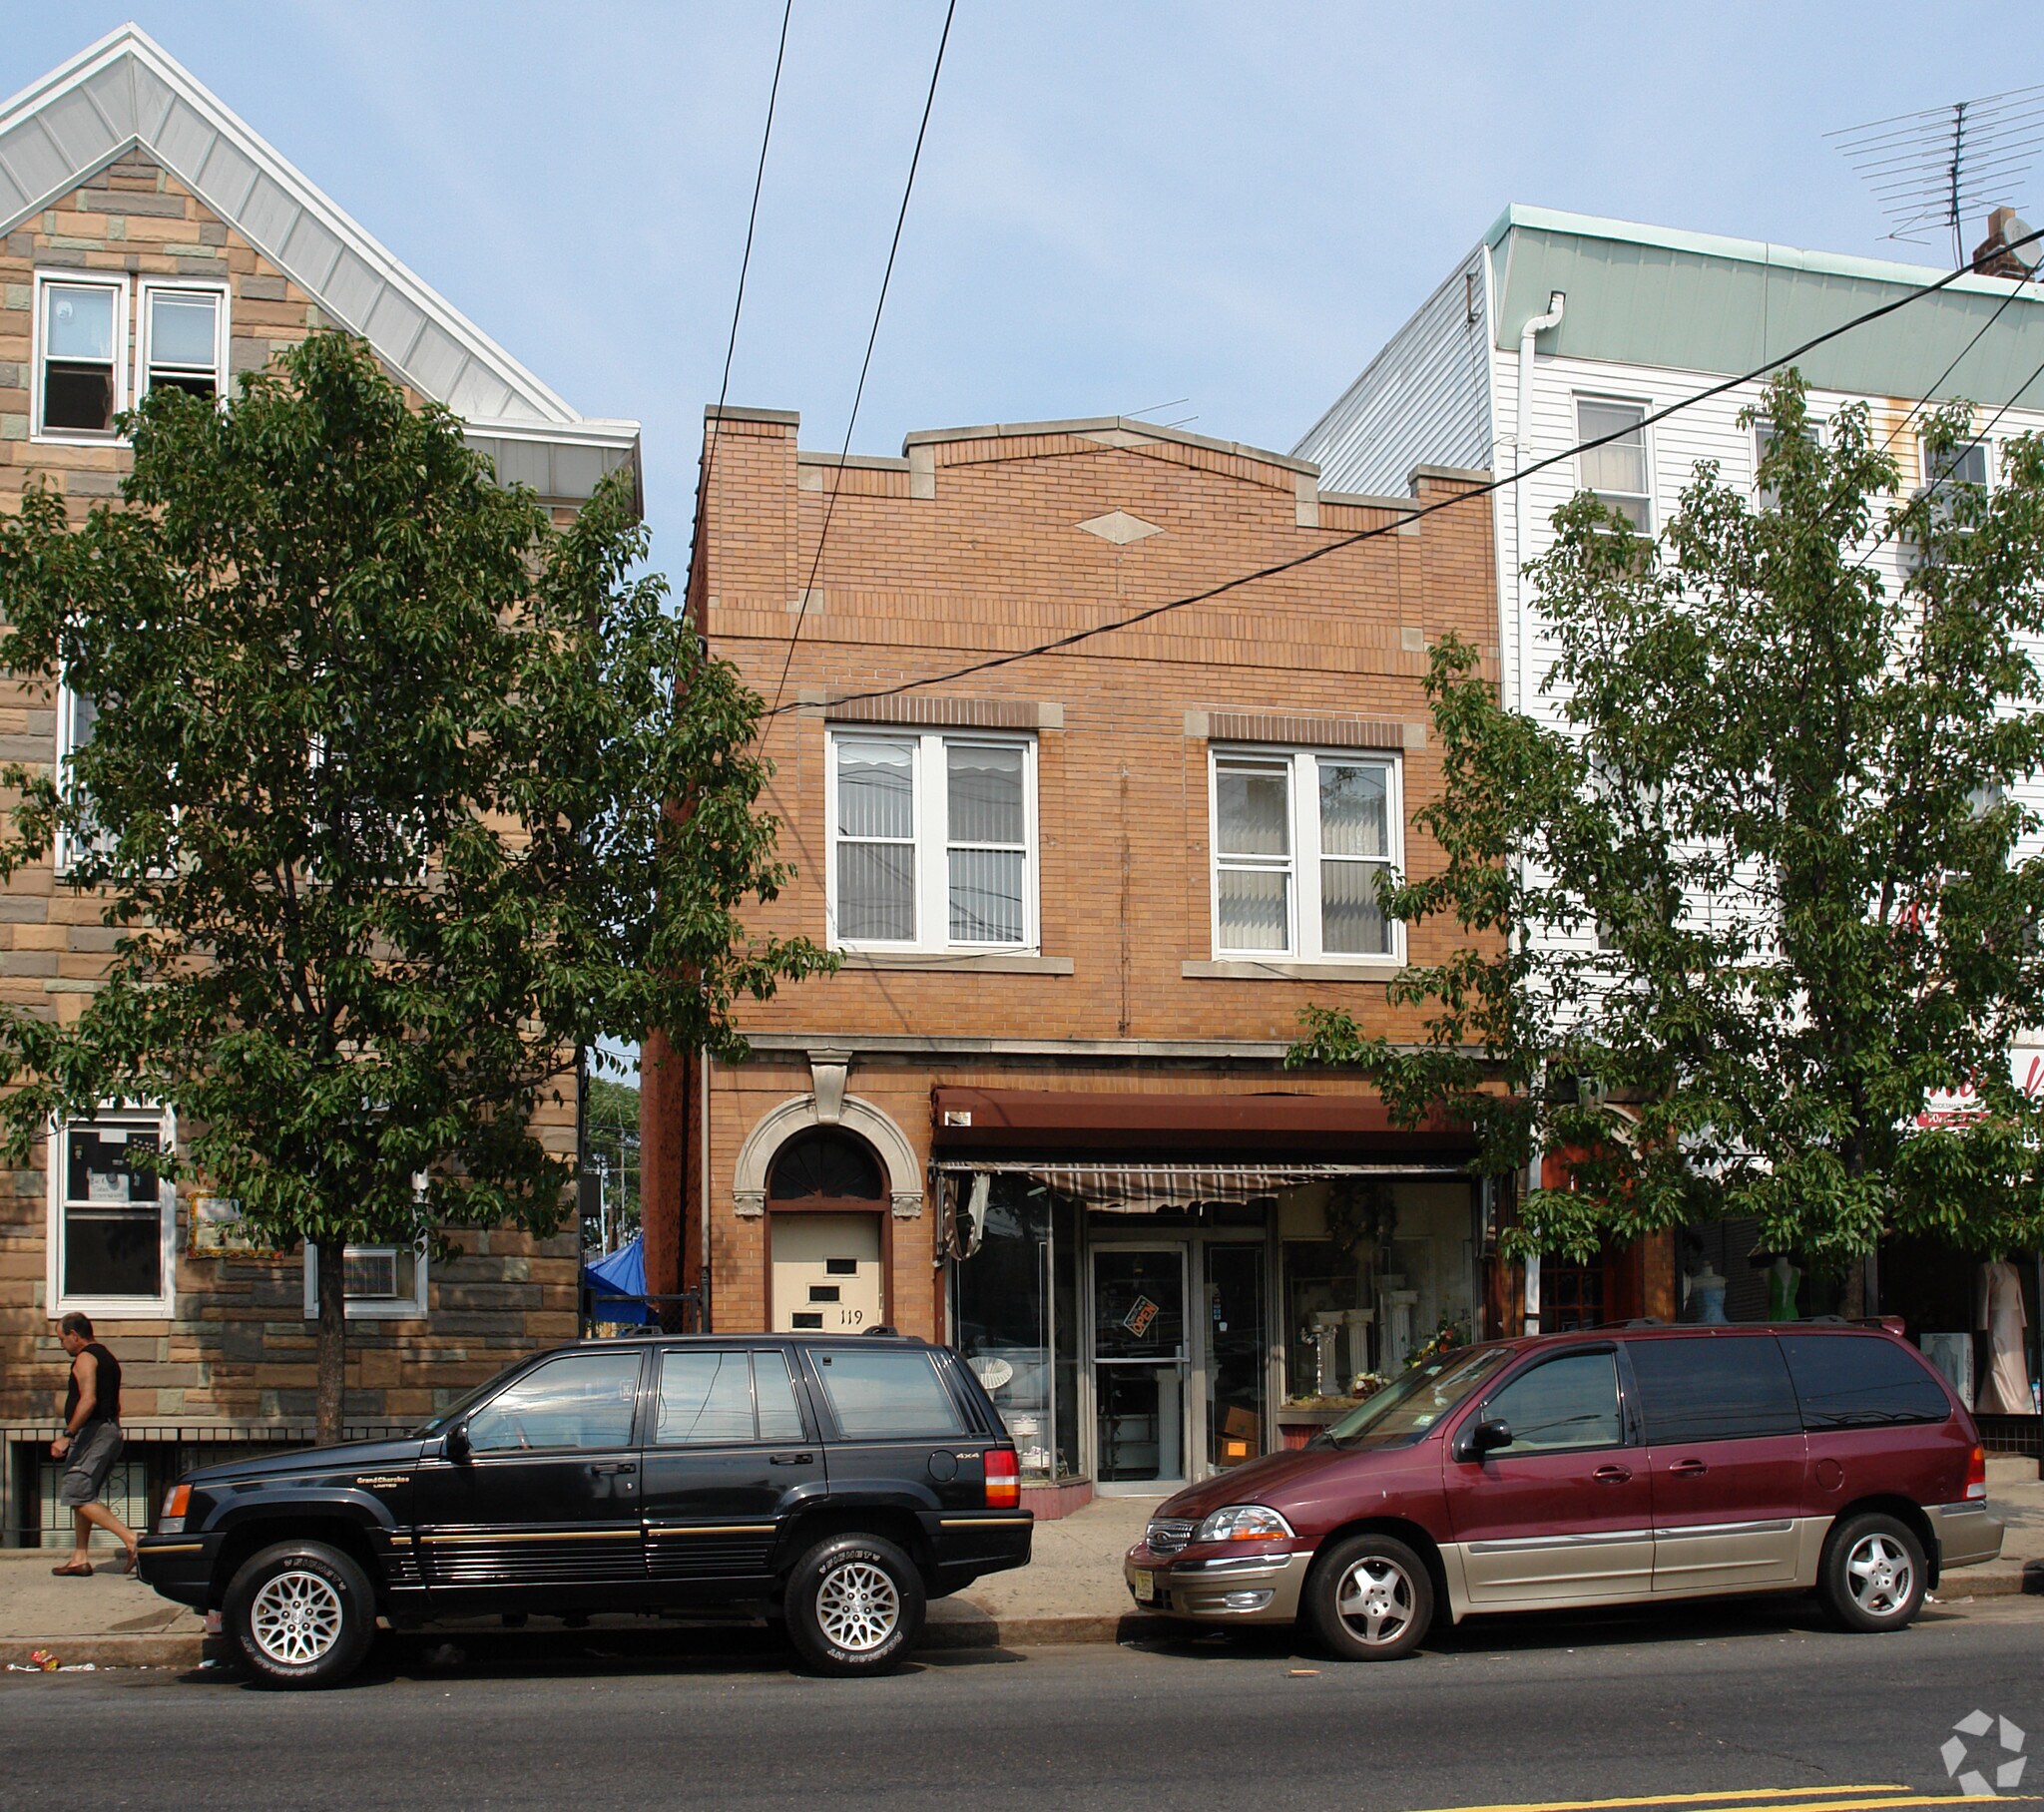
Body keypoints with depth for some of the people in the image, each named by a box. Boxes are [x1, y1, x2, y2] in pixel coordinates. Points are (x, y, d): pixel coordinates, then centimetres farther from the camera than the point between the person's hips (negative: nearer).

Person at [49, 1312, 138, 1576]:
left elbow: (88, 1400, -23)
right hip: (110, 1431, 10)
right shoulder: (108, 1358, 21)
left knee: (78, 1496, -13)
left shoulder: (85, 1358, -9)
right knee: (82, 1496, 12)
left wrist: (67, 1435, -24)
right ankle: (79, 1559, 10)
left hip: (92, 1432, -10)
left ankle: (130, 1538, -22)